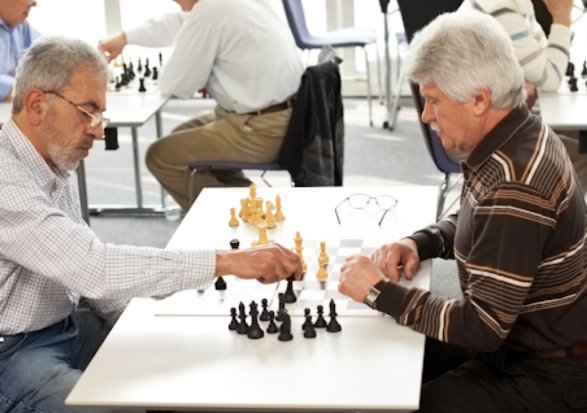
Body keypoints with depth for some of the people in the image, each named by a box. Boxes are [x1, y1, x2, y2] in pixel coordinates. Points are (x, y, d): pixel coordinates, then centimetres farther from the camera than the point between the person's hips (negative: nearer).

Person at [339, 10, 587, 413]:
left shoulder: (515, 185, -31)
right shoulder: (515, 138, -1)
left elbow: (482, 327, -28)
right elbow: (479, 222, 18)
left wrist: (381, 291, -20)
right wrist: (420, 243, -1)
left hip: (549, 378, -9)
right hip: (520, 338, 9)